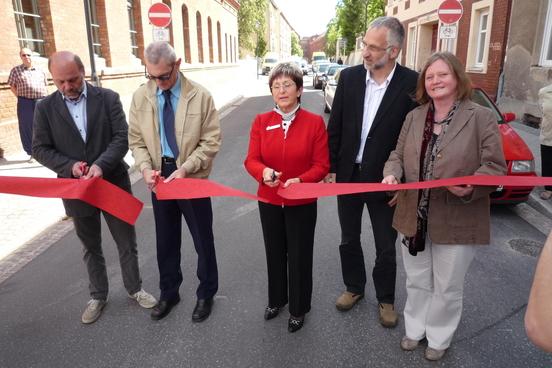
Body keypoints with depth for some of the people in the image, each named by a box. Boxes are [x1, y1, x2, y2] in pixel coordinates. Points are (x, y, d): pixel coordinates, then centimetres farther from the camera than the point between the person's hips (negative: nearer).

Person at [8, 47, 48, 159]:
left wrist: (45, 99, 8)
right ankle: (32, 153, 9)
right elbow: (12, 85, 10)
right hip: (25, 103, -1)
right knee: (27, 128, 1)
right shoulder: (16, 70, 6)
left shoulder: (40, 70, 12)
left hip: (41, 101, 1)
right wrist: (20, 96, 0)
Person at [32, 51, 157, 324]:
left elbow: (122, 137, -10)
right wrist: (70, 165, -17)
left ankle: (134, 288, 32)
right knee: (91, 247, 17)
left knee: (127, 242, 11)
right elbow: (40, 149, 0)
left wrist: (101, 165, -24)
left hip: (113, 183, -1)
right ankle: (98, 296, 35)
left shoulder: (108, 98, -5)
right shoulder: (45, 108, -1)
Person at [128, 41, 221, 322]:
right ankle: (168, 293, 37)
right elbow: (136, 140, 4)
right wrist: (146, 168, -14)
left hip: (192, 177, -3)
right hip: (159, 178, 3)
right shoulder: (140, 97, -1)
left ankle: (206, 294, 31)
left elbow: (211, 141, -11)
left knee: (203, 240, 10)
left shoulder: (200, 96, -11)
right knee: (165, 240, 17)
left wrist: (184, 169, -21)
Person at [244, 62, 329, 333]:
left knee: (299, 257, 11)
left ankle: (299, 308, 34)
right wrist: (264, 172, -28)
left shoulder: (315, 122, -10)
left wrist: (300, 180, -27)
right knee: (274, 253, 20)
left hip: (302, 203, -2)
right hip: (269, 202, 3)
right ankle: (276, 299, 44)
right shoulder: (261, 122, -3)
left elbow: (322, 166, -10)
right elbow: (251, 160, -6)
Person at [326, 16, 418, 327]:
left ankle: (386, 298, 36)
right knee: (349, 240, 18)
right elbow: (335, 127, 2)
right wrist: (330, 168, 1)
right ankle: (354, 287, 42)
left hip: (385, 180, -3)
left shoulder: (412, 83, -13)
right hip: (348, 175, 3)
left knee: (386, 248, 12)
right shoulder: (349, 77, -4)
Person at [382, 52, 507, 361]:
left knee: (447, 288, 14)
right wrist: (392, 174, -12)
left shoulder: (482, 117, -9)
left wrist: (470, 188, -30)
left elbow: (495, 167, -11)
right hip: (415, 217, 4)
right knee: (417, 282, 21)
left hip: (457, 220, -4)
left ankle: (439, 338, 38)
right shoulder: (414, 116, 6)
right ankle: (415, 328, 43)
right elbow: (398, 154, 10)